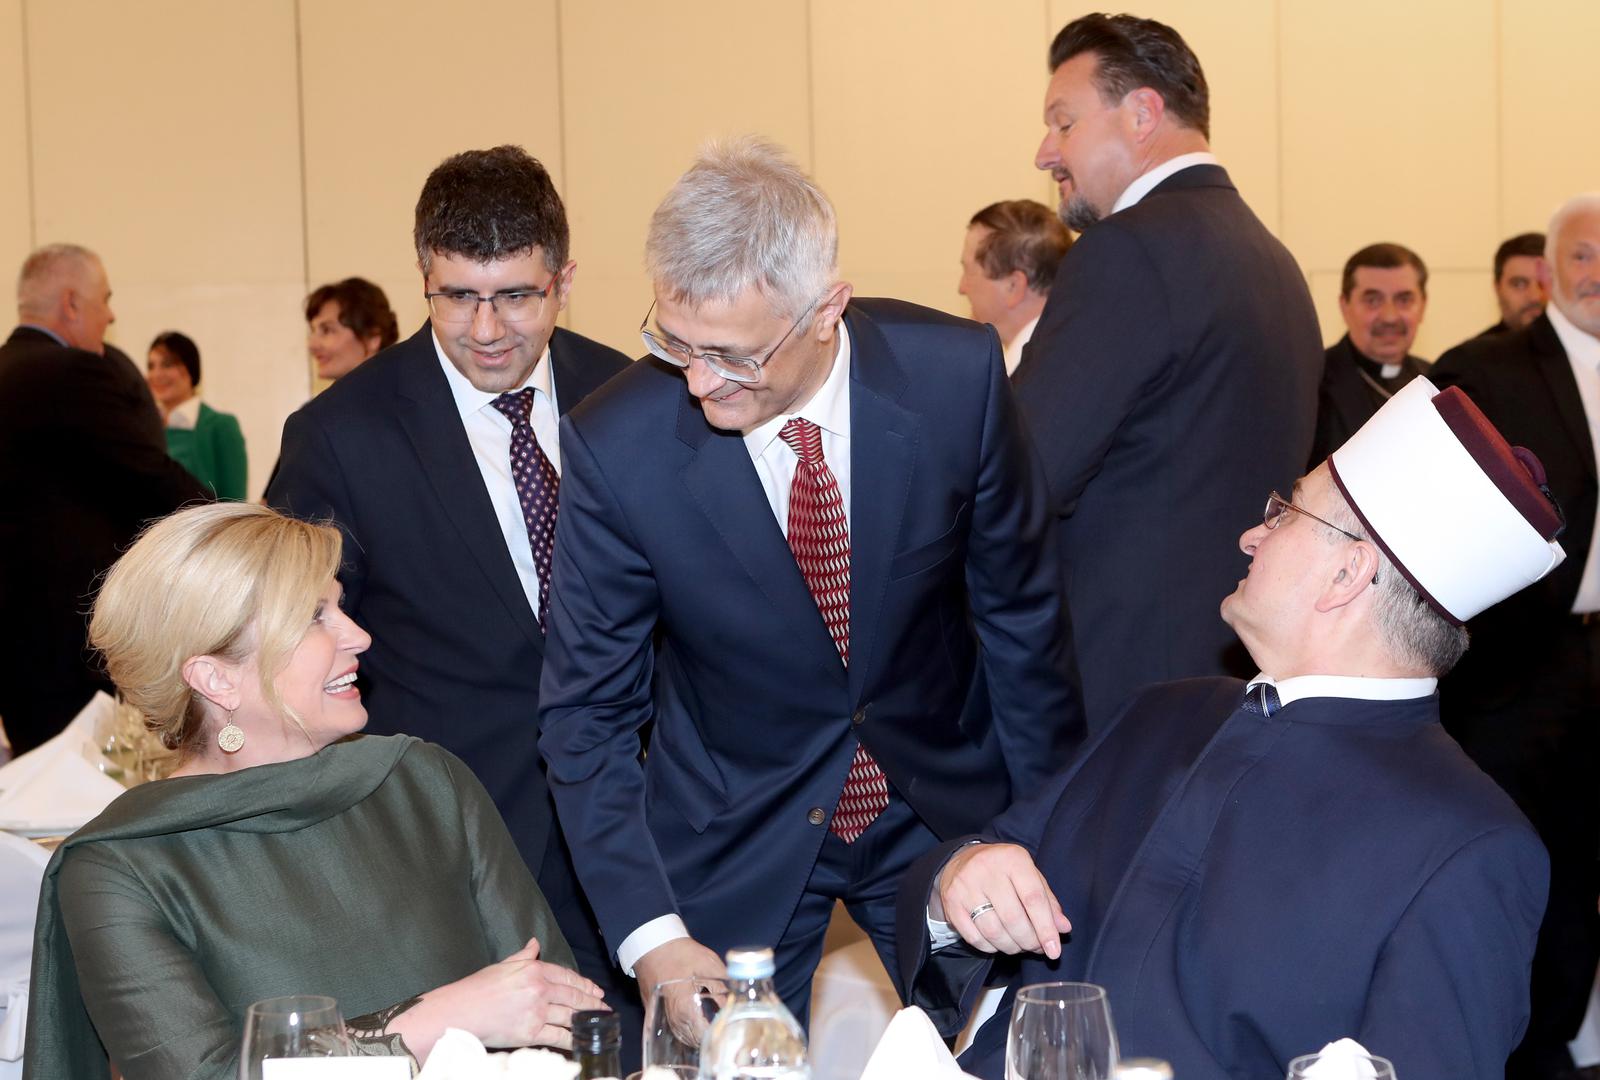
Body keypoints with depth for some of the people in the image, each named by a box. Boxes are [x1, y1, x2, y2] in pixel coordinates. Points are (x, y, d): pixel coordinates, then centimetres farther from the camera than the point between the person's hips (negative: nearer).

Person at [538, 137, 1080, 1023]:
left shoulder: (956, 376, -19)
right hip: (736, 841, -1)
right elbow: (587, 713, -12)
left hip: (941, 808, 2)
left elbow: (1020, 609, -4)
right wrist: (648, 934, -22)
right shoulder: (615, 443, -21)